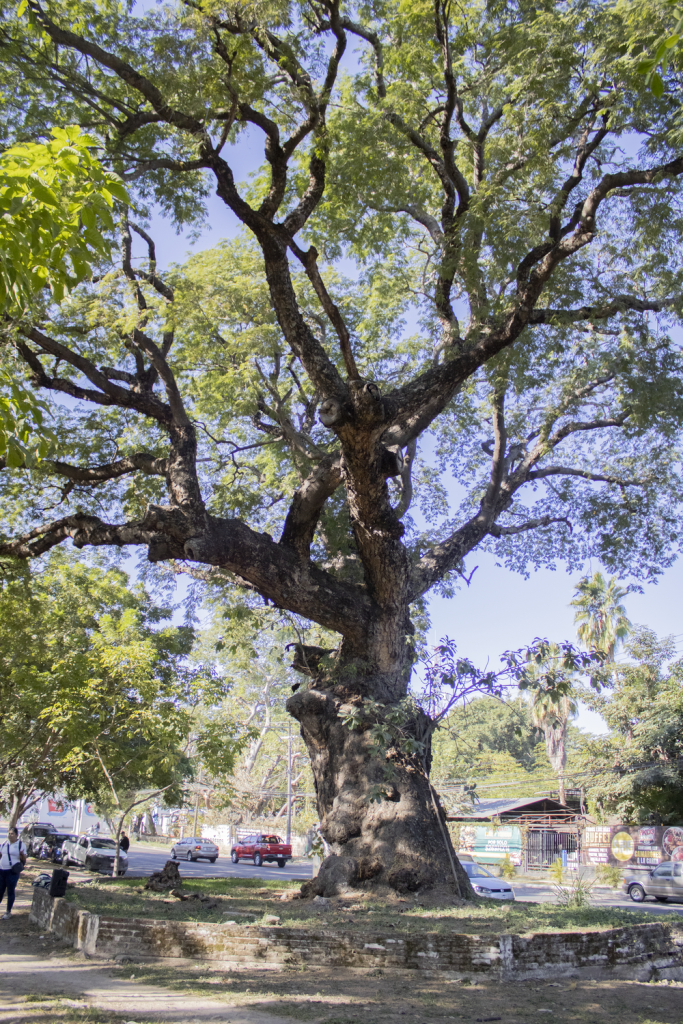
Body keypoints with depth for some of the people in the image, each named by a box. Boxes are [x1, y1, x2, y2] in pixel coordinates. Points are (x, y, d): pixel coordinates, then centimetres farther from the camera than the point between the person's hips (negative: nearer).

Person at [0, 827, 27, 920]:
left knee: (10, 892, 4)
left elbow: (23, 860, -3)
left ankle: (8, 912, 14)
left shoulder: (20, 844, -3)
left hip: (12, 871, -4)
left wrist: (22, 855, -23)